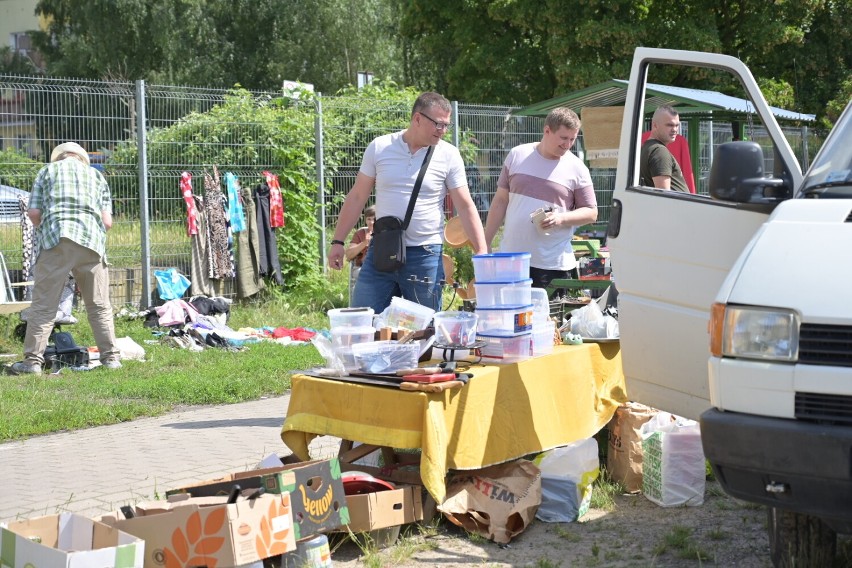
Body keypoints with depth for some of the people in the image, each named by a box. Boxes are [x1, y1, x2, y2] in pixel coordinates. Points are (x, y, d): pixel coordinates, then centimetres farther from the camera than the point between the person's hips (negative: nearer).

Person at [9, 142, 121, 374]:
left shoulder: (47, 171, 19)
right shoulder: (96, 175, 23)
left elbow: (33, 213, 9)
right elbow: (107, 221, 12)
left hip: (56, 241, -2)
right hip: (92, 242, 2)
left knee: (43, 304, -1)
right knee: (99, 305, 10)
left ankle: (33, 360, -4)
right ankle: (110, 357, 10)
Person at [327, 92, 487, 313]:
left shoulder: (449, 155, -1)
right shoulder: (379, 148, 2)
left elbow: (465, 206, -1)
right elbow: (357, 197, 7)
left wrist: (481, 252, -10)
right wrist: (338, 241, 5)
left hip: (425, 255, -1)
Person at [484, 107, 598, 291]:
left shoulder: (577, 169, 1)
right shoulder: (517, 155, 6)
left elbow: (591, 213, 4)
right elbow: (500, 201, 11)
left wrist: (561, 218, -15)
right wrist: (485, 245, 9)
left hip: (554, 264, -2)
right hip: (510, 258, 2)